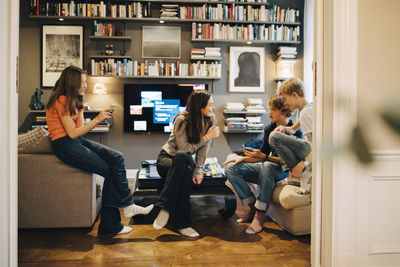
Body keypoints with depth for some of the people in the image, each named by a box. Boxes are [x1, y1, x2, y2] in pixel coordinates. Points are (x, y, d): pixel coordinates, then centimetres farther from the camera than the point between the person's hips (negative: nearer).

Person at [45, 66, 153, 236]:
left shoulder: (75, 100, 16)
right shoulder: (61, 101, -11)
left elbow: (80, 129, 6)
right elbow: (73, 133, -14)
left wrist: (101, 117, -6)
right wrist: (97, 120, -13)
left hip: (78, 141, 8)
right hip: (64, 145, -8)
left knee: (116, 158, -12)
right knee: (111, 171, -19)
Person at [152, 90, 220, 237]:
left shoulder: (209, 120, -5)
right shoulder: (182, 119, -19)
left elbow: (203, 150, -6)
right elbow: (184, 148, -19)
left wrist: (198, 171, -18)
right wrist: (206, 138, -22)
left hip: (185, 161, 3)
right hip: (167, 158, -3)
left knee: (188, 171, -36)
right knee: (182, 157, -39)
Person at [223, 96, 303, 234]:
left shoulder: (295, 132, -11)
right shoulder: (269, 129, 9)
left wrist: (264, 157, -26)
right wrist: (243, 158, 0)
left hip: (284, 171, -7)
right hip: (267, 170, 7)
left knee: (267, 165, -41)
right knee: (231, 168, -8)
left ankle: (260, 214, -35)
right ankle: (251, 206, -13)